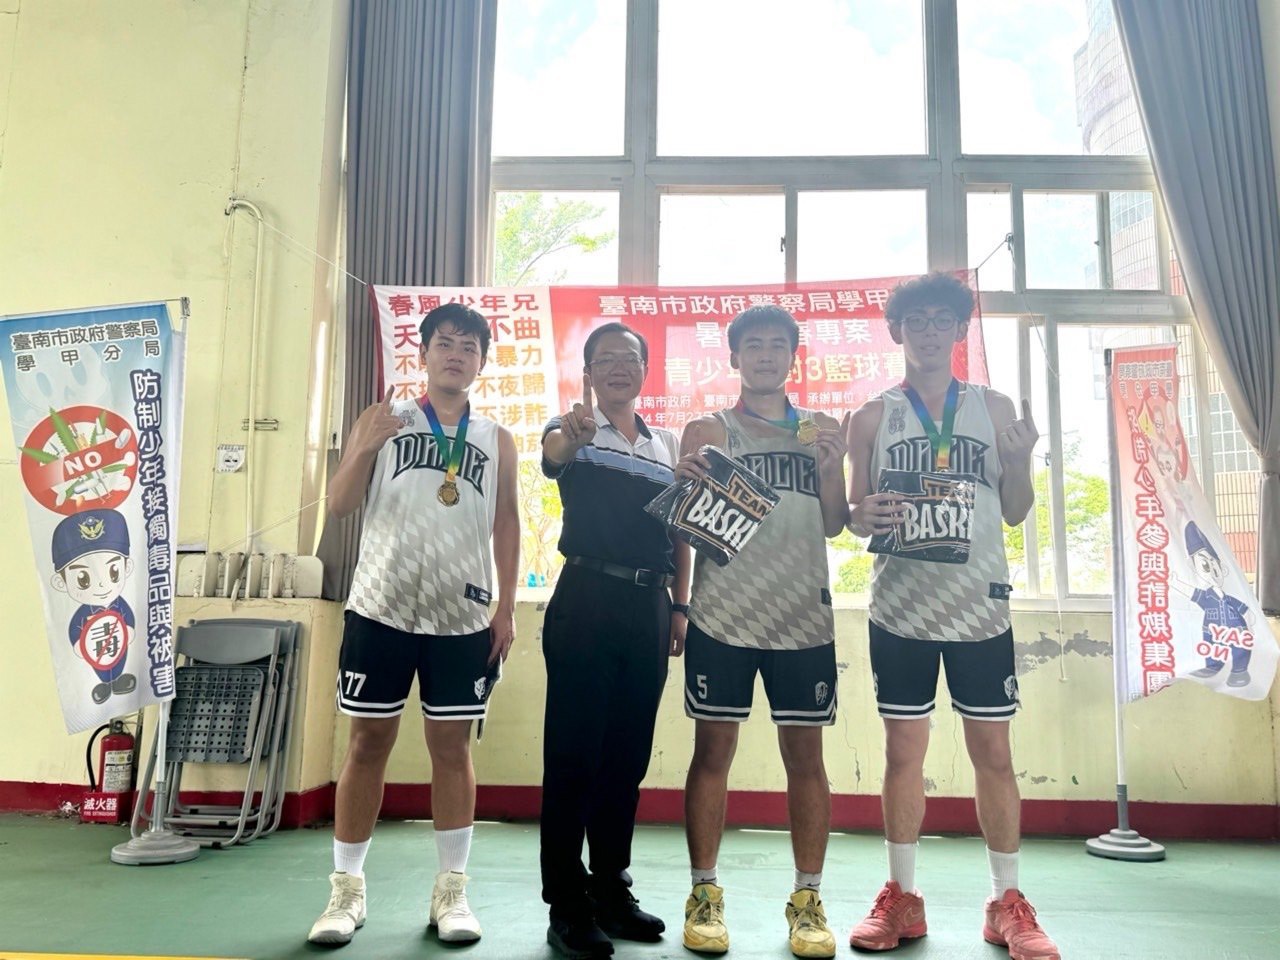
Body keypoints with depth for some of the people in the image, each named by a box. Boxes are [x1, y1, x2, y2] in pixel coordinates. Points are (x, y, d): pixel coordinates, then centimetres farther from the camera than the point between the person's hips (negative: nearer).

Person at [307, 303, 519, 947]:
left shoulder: (496, 441, 9)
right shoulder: (382, 421, 5)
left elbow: (506, 525, 9)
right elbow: (339, 504, 0)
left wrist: (507, 608, 2)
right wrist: (367, 446, -18)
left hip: (462, 618, 1)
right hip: (380, 609, -1)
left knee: (452, 746, 6)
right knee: (368, 741, 6)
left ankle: (451, 890, 17)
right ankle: (347, 888, 19)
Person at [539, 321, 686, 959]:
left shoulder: (669, 445, 15)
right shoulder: (573, 430, 1)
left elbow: (678, 533, 17)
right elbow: (552, 454, -24)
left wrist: (679, 607, 8)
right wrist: (569, 435, -48)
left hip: (649, 606, 5)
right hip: (586, 599, -4)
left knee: (628, 755, 11)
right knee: (573, 752, -1)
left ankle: (611, 889, 26)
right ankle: (566, 903, 10)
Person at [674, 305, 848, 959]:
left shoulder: (818, 430, 13)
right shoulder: (709, 429, 6)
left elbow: (833, 526, 10)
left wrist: (831, 470, -7)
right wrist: (686, 481, -20)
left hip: (803, 618, 2)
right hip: (722, 617, -2)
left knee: (805, 754, 6)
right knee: (713, 750, 3)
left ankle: (808, 899, 18)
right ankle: (704, 894, 16)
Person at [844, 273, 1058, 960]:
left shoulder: (995, 408, 8)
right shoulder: (872, 418, 6)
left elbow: (1015, 512, 9)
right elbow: (853, 518, 7)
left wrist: (1020, 461, -10)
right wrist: (865, 516, -16)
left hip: (980, 605, 1)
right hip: (900, 607, 0)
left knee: (993, 750, 6)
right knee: (903, 749, 7)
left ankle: (1006, 903, 21)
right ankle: (902, 899, 21)